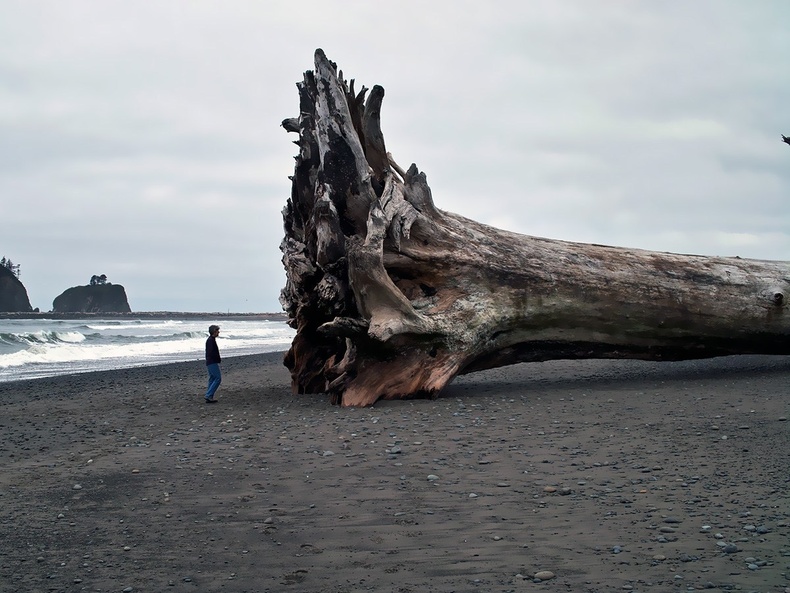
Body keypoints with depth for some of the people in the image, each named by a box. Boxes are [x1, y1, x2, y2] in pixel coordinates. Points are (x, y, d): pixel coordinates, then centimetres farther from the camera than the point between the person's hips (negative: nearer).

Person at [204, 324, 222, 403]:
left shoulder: (210, 340, 17)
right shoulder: (211, 340, -16)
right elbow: (211, 353, -23)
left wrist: (218, 358, 13)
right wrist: (219, 359, -10)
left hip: (210, 363, 11)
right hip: (212, 363, -11)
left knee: (212, 379, 12)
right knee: (218, 378, -10)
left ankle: (209, 397, 13)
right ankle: (209, 395, -13)